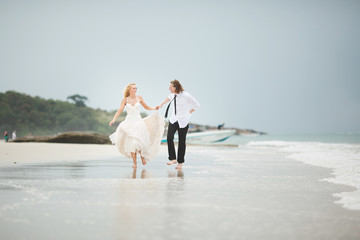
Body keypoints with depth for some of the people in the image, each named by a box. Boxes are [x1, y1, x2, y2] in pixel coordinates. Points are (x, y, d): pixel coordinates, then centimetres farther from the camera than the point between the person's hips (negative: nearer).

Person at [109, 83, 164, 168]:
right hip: (129, 122, 0)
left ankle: (142, 155, 21)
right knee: (131, 142, -4)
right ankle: (134, 162, 5)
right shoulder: (125, 100, 1)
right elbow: (119, 110, -5)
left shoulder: (139, 98, 4)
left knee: (139, 141, -9)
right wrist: (114, 119, -18)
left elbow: (146, 107, 16)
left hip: (138, 121, 0)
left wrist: (155, 108, 1)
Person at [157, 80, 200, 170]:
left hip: (183, 121, -5)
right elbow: (169, 98, 27)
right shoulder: (173, 94, 0)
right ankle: (173, 159, -6)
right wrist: (161, 104, 27)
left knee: (182, 141, 2)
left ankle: (180, 162, 13)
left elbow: (197, 105, -6)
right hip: (173, 120, 5)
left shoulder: (186, 96, -18)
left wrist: (188, 113, -4)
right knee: (169, 137, -14)